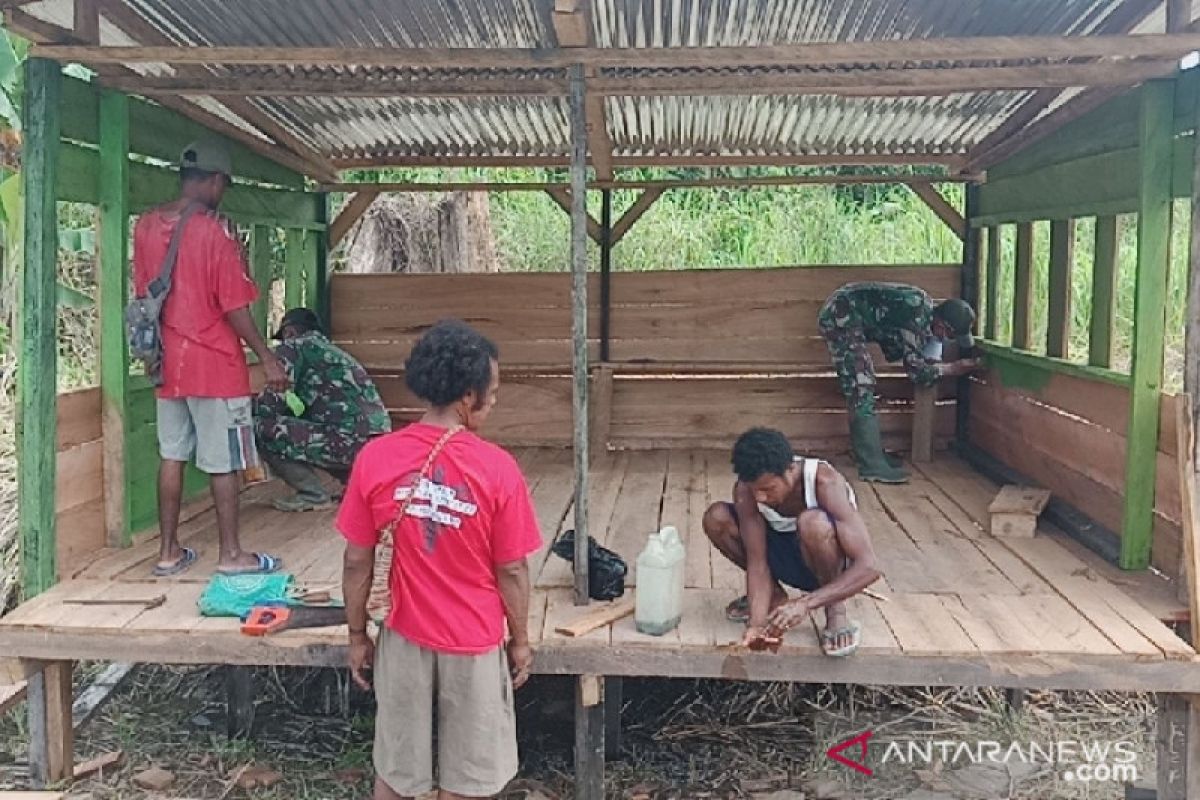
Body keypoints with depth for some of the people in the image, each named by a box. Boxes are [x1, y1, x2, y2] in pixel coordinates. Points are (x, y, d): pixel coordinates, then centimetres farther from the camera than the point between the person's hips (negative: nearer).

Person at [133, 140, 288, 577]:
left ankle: (169, 551, 19)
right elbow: (234, 307, -16)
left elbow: (144, 294, 11)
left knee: (172, 456, 13)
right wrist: (268, 359, -9)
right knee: (224, 462, 3)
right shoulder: (215, 232, -16)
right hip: (215, 364, -6)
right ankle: (231, 554, 11)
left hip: (168, 364, 7)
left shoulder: (146, 225, 4)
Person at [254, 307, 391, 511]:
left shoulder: (293, 346, 4)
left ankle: (312, 494, 3)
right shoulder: (331, 349, 27)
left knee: (260, 428, -4)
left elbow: (275, 403, -6)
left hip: (349, 440, -9)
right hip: (378, 443, 9)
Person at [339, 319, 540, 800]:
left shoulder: (374, 459, -13)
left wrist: (357, 635, 8)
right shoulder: (497, 468, -19)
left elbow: (357, 563, -6)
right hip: (475, 643, -2)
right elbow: (512, 571, -11)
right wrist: (520, 640, 4)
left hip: (405, 637, 2)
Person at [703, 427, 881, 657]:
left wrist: (806, 603, -45)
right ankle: (774, 596, 3)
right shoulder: (745, 489, -22)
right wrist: (757, 623, -36)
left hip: (829, 561, -5)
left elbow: (869, 567, -37)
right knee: (716, 518, -18)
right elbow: (757, 561, -20)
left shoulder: (824, 482, -33)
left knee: (812, 522, -39)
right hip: (785, 555, 5)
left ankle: (836, 610, -14)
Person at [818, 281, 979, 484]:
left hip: (843, 314, 10)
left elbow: (894, 353, 14)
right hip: (840, 315, -10)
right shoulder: (919, 311, -21)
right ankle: (872, 466, -12)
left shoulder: (926, 315, 7)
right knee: (861, 389, -12)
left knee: (861, 389, 14)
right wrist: (953, 368, -8)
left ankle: (871, 452, 21)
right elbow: (915, 369, -17)